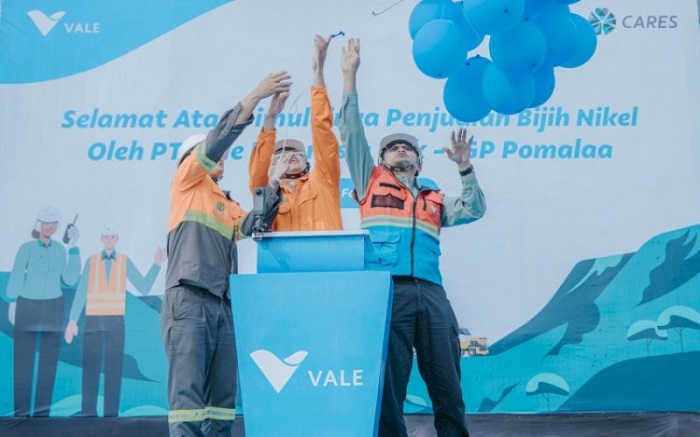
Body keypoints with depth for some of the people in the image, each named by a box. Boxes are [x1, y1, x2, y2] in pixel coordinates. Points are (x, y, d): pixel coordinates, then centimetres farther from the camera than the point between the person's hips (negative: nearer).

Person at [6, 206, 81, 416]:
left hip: (53, 308, 4)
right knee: (23, 360, -1)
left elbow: (70, 280, -2)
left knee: (49, 360, 6)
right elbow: (16, 277, -4)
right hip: (28, 307, -4)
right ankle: (21, 411, 8)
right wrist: (12, 305, -4)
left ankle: (43, 410, 15)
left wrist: (73, 248, -4)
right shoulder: (27, 248, -9)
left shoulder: (59, 249, 2)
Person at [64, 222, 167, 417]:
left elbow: (144, 287, 0)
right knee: (90, 369, -2)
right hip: (93, 321, 0)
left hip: (115, 322, 0)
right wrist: (72, 321, -7)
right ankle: (88, 413, 4)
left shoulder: (125, 261, 6)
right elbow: (81, 293, 1)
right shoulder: (91, 261, 5)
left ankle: (111, 414, 3)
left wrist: (156, 264, -10)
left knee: (114, 370, 0)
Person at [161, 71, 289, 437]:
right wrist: (256, 95, -7)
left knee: (223, 396, 4)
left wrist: (274, 184, -2)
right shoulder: (186, 183, 10)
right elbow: (216, 139, -4)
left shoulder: (229, 206, 26)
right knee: (187, 390, -12)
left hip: (223, 304, 7)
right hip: (188, 299, -7)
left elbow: (252, 226, 6)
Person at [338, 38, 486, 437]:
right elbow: (352, 133, 12)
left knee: (448, 386, 4)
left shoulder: (433, 201, 26)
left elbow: (474, 211, 14)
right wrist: (350, 77, 10)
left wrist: (465, 166, 5)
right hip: (387, 292, -3)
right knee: (387, 385, -2)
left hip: (432, 295, 3)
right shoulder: (372, 183, 17)